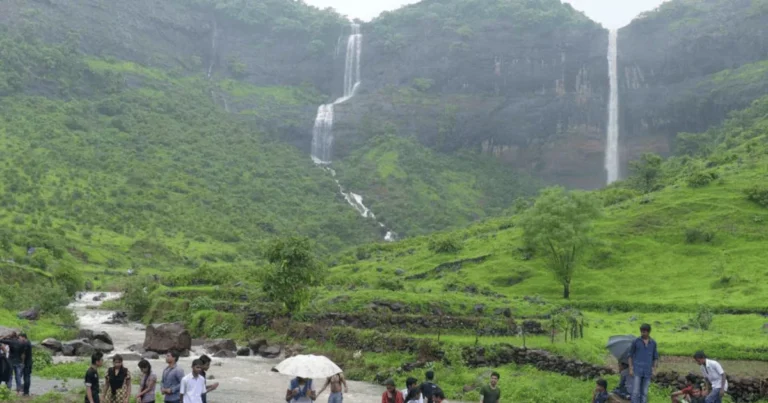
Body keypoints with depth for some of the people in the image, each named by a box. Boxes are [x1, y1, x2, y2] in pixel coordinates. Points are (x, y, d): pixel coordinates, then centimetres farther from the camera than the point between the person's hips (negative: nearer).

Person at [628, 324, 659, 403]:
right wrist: (630, 369, -4)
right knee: (635, 392, -7)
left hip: (647, 372, 2)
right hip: (637, 370, -2)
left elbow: (655, 358, 12)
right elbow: (630, 355, 4)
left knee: (644, 393, 7)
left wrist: (654, 369, 0)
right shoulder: (636, 341, -1)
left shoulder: (653, 343, 5)